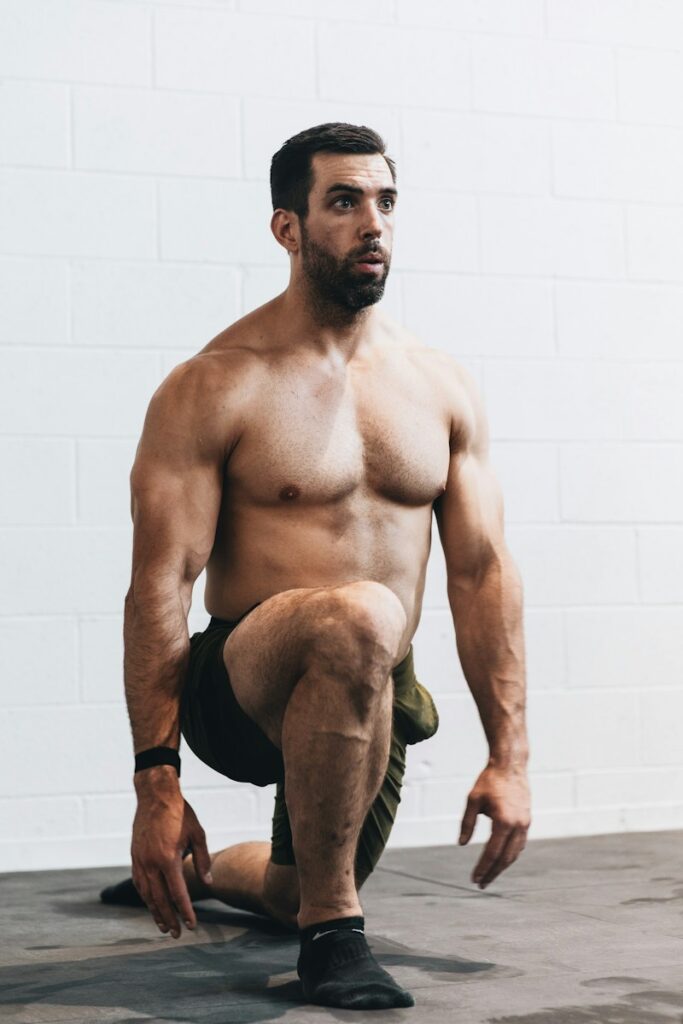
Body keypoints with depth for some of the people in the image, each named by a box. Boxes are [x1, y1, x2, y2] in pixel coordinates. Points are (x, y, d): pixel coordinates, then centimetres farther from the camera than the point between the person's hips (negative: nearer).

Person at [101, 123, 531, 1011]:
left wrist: (510, 755, -1)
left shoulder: (443, 387, 4)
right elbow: (160, 586, -14)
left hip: (370, 702, 6)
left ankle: (199, 874, 58)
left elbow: (482, 572, 4)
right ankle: (330, 934, -22)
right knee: (360, 618, -38)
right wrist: (156, 782, -20)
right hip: (235, 690, -6)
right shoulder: (214, 387, -11)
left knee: (298, 895, 23)